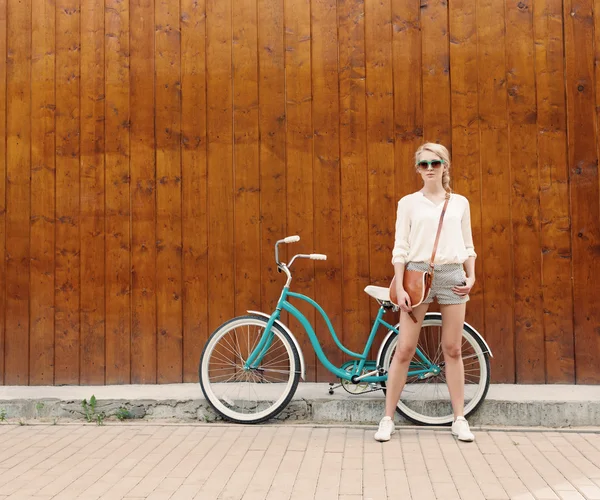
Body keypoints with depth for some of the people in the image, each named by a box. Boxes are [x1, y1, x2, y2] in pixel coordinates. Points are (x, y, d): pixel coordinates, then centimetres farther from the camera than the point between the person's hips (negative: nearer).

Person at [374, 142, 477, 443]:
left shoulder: (460, 203, 11)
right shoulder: (408, 203, 4)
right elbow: (400, 249, 0)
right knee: (404, 349, -3)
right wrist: (399, 288, -7)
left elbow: (468, 246, 13)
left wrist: (471, 276, -2)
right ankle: (388, 418, 6)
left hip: (452, 275, 2)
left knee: (452, 350, 6)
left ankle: (459, 419, 16)